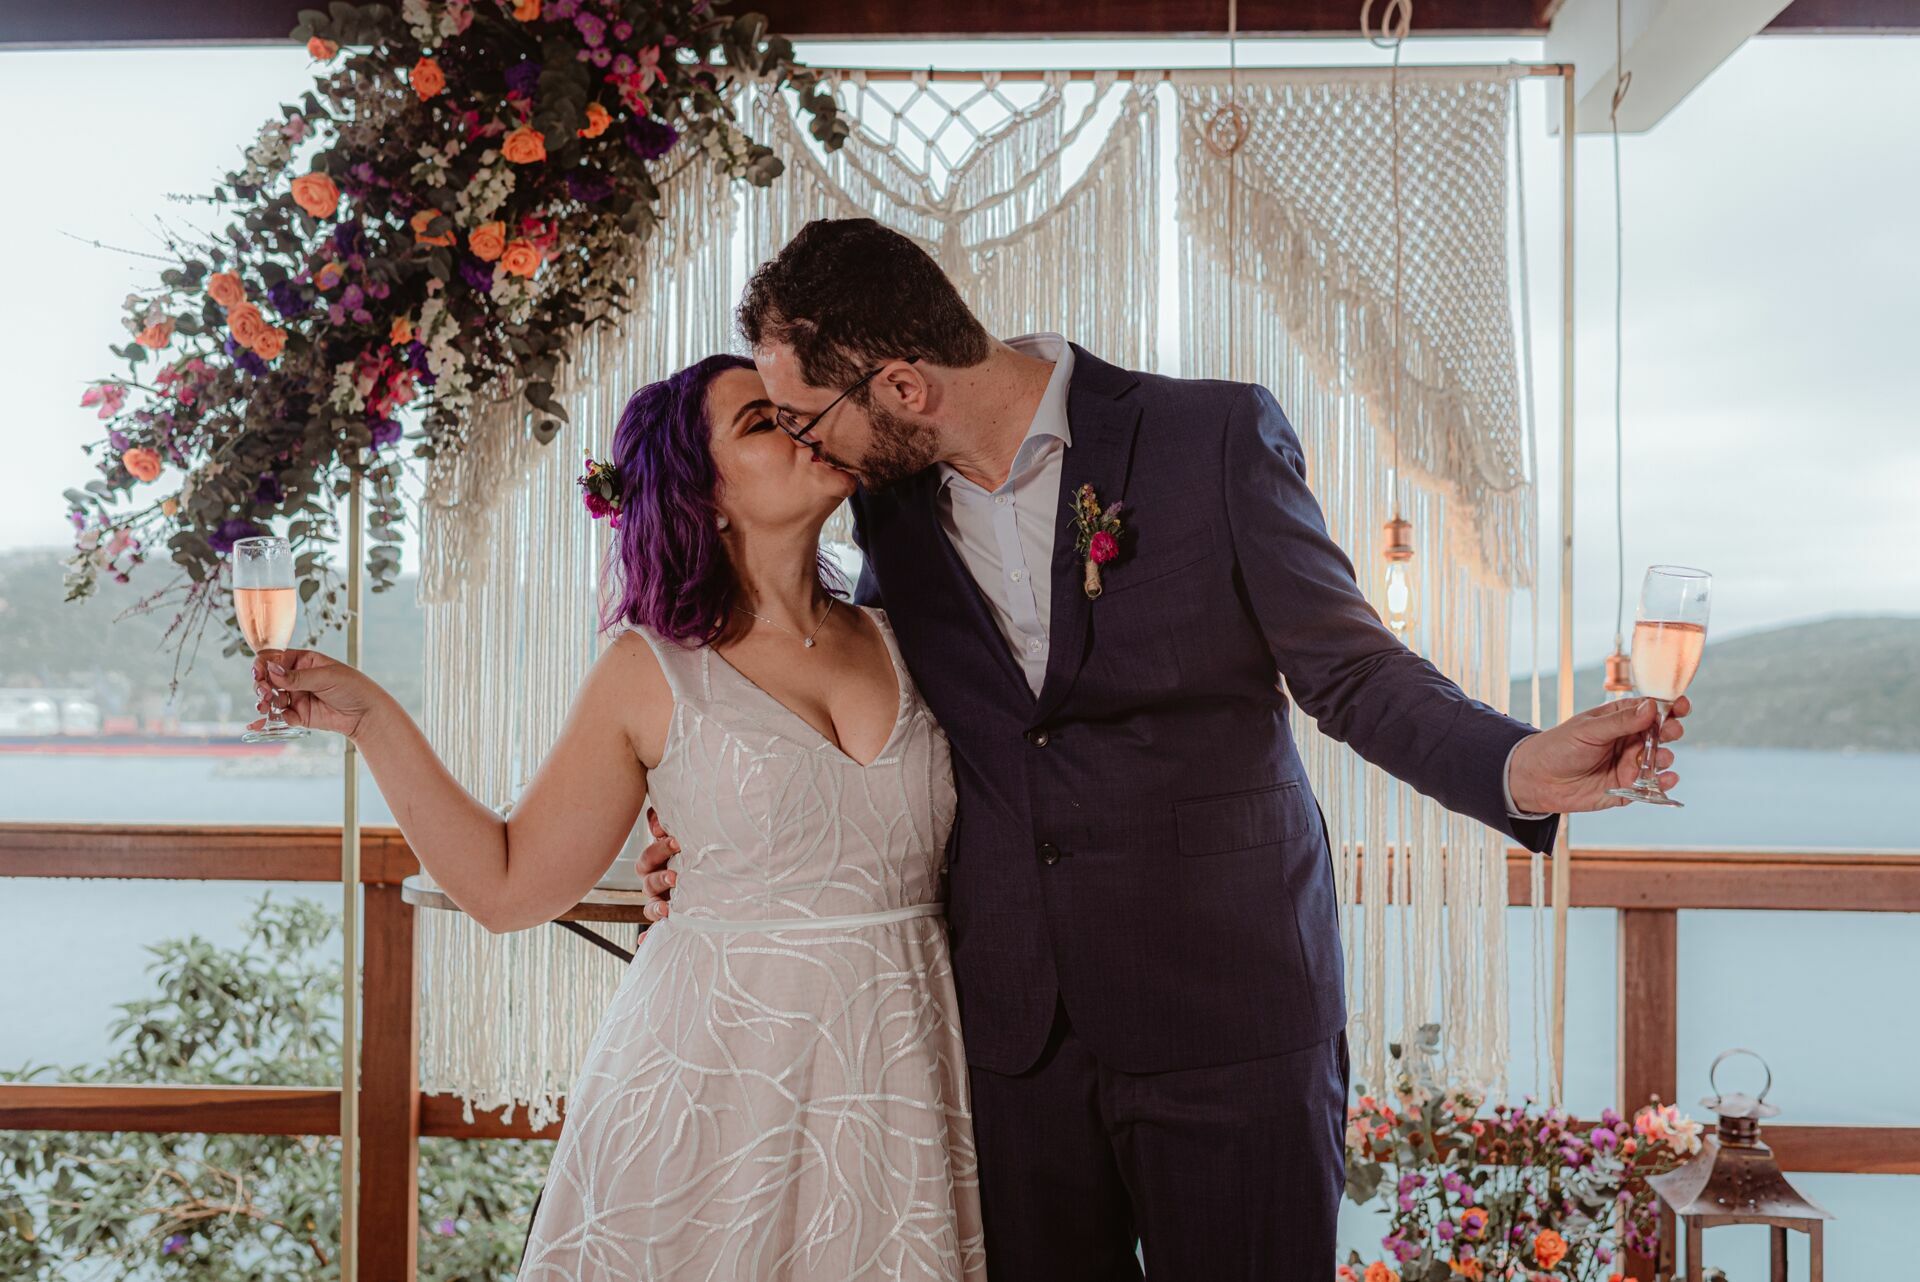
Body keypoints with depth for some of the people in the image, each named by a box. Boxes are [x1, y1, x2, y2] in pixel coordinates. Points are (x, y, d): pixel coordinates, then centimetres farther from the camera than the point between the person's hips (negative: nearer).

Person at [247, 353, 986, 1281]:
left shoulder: (892, 639, 6)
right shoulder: (653, 674, -3)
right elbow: (506, 885, -1)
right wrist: (369, 716, -5)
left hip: (898, 1070, 3)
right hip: (717, 1070, -3)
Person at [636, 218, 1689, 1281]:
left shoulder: (1217, 438, -9)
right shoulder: (891, 499, 6)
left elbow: (1350, 670, -4)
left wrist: (1516, 765, -21)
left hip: (1227, 1013, -3)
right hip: (1012, 1029, 4)